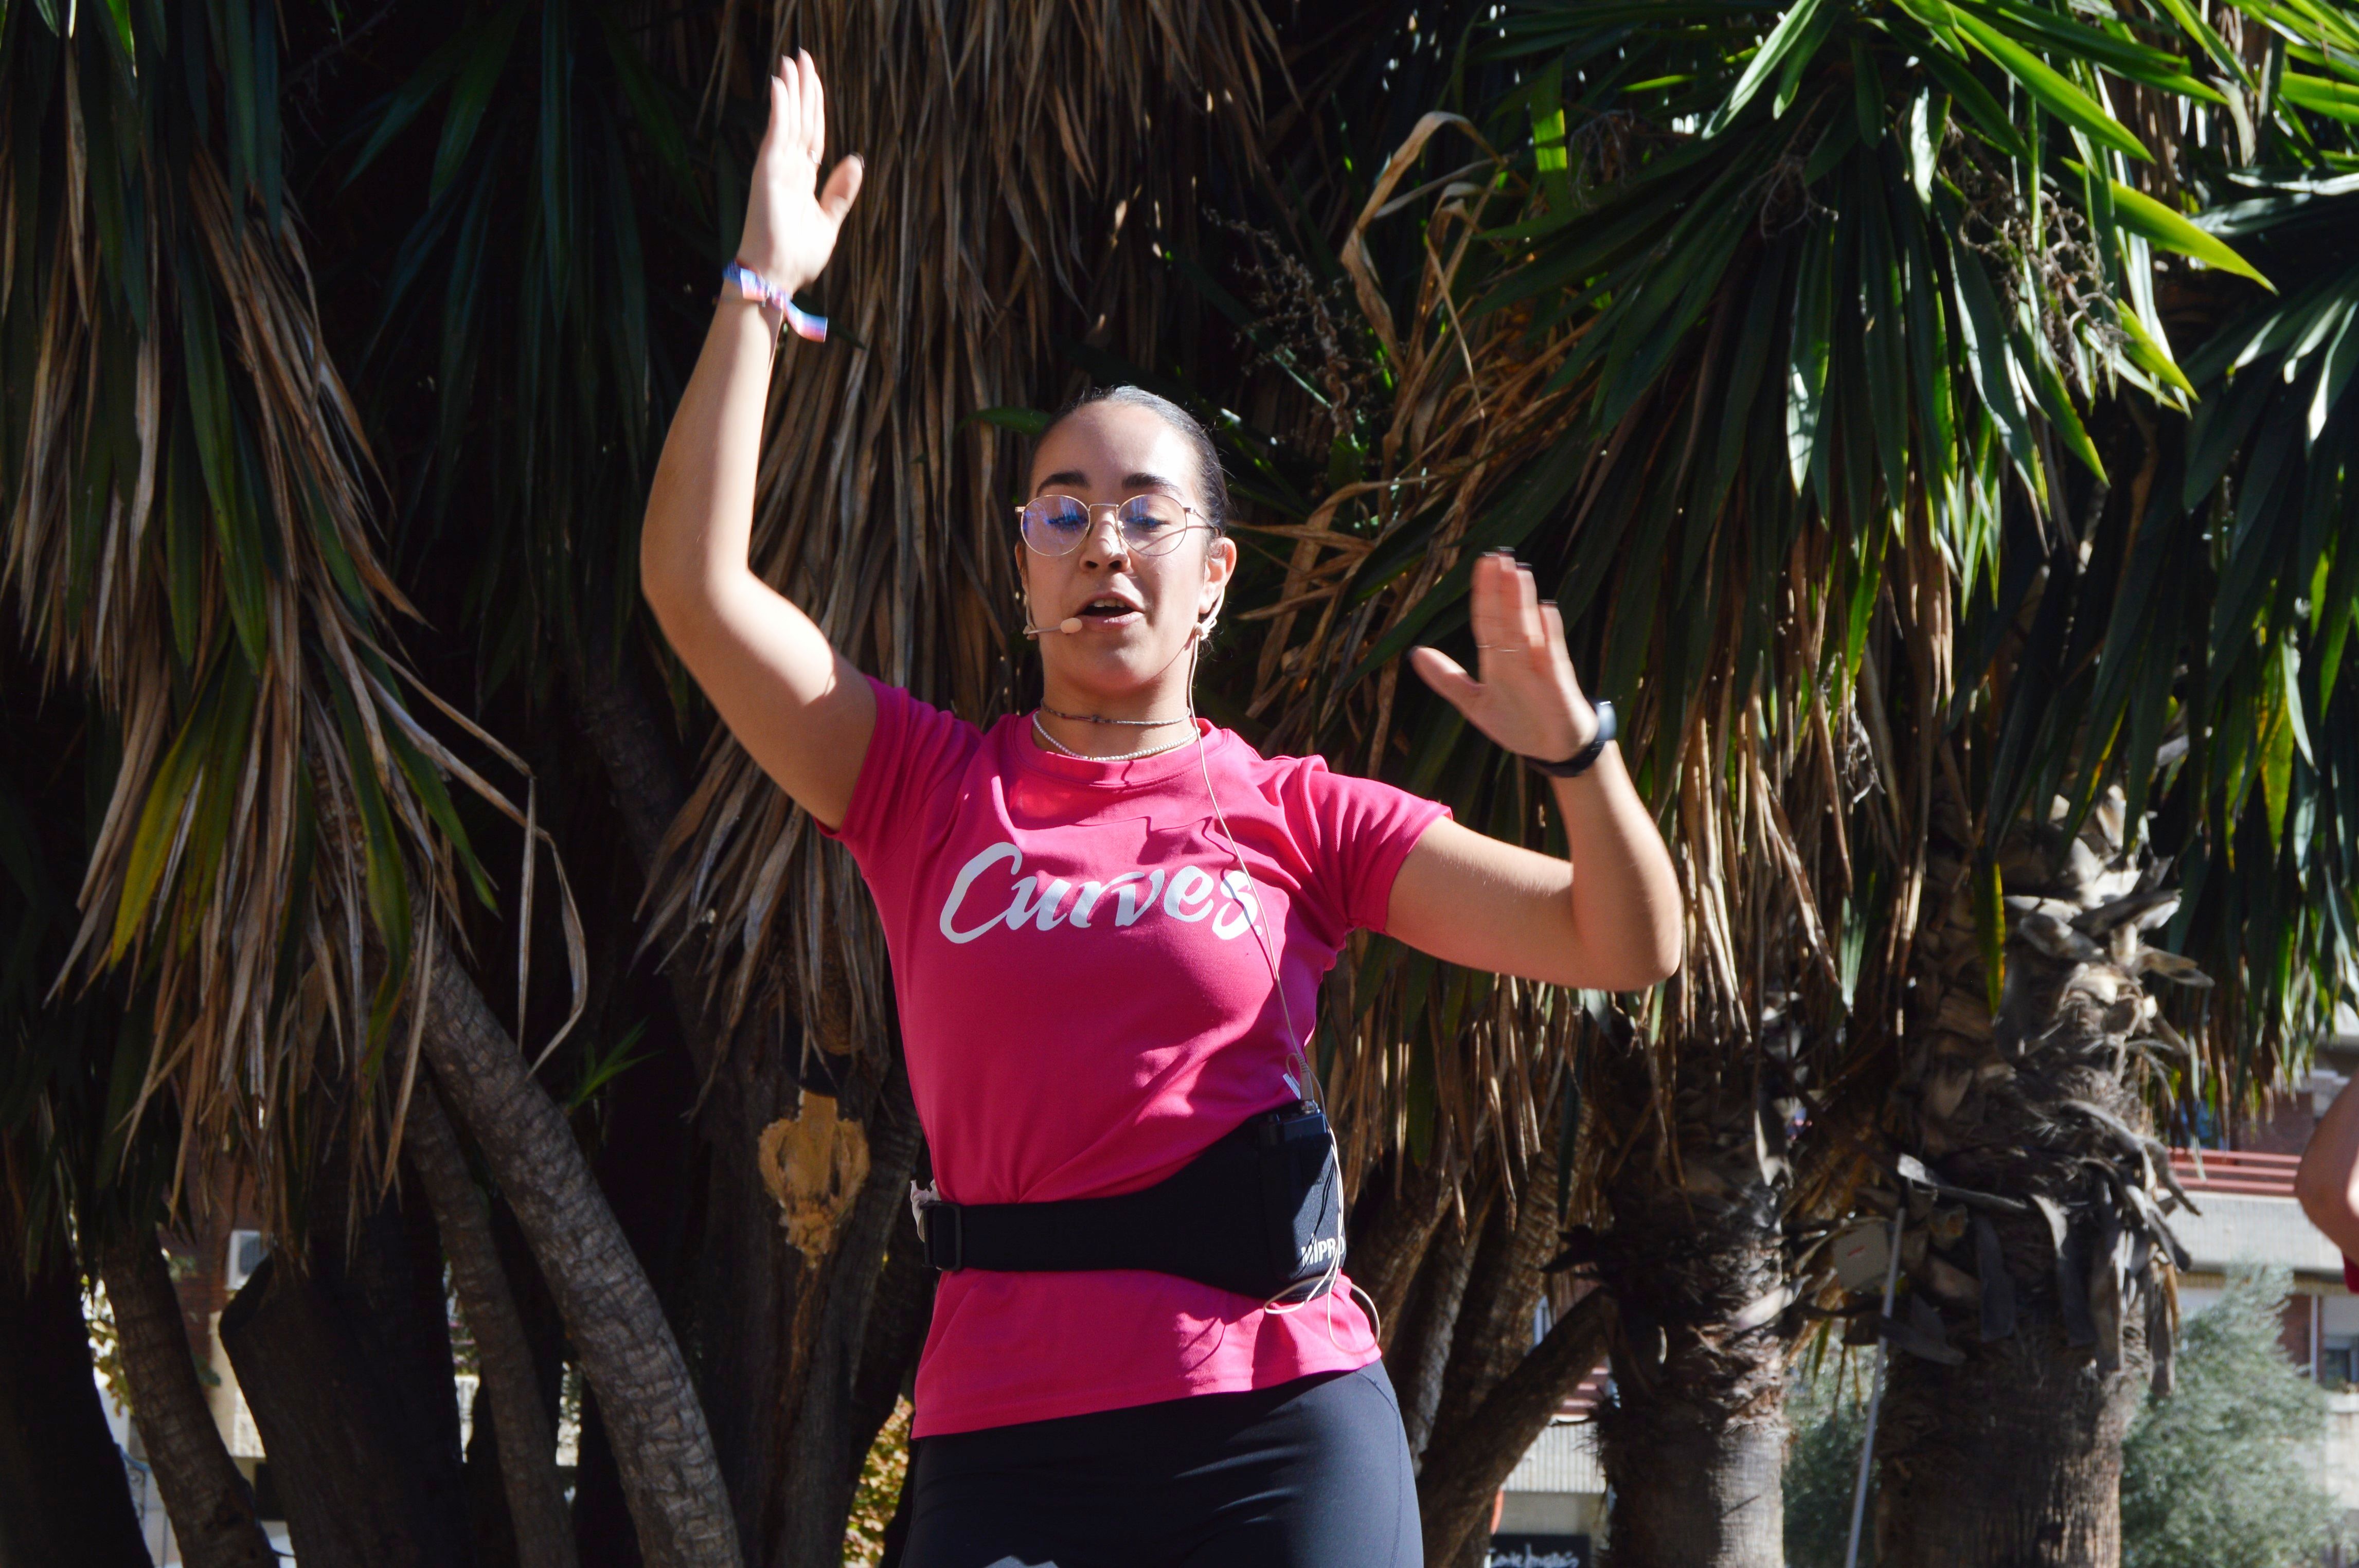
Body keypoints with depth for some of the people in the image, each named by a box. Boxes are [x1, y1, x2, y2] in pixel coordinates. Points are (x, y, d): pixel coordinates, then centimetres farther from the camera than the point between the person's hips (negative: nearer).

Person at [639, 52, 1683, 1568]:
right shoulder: (932, 788, 12)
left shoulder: (1298, 814, 10)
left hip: (1283, 1433, 0)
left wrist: (1576, 748, -12)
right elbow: (696, 580, 1)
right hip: (1009, 1446, 0)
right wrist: (764, 288, -1)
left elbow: (1624, 947, 6)